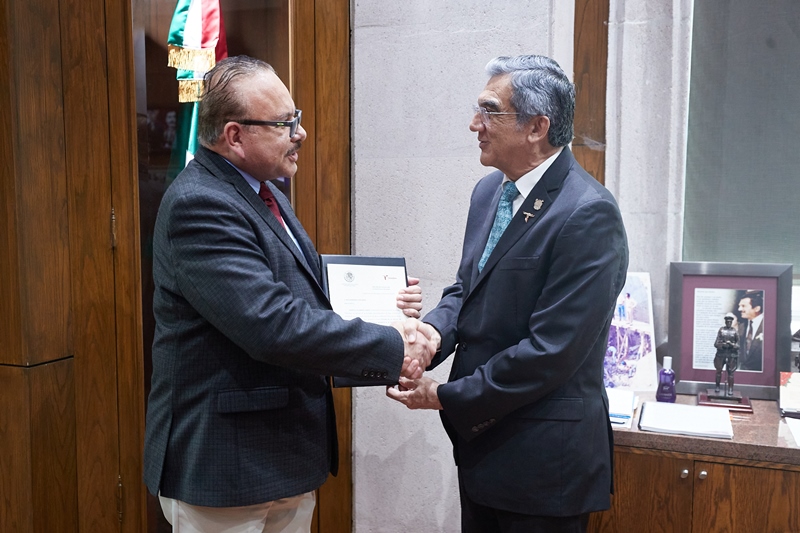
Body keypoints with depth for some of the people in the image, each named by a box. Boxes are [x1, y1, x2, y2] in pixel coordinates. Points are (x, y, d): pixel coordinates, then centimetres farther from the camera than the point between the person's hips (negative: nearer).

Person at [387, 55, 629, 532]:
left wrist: (446, 397, -16)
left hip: (542, 457, -7)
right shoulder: (489, 190, 6)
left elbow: (550, 350, -23)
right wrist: (433, 332, -10)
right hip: (481, 439, 7)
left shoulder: (588, 215, -21)